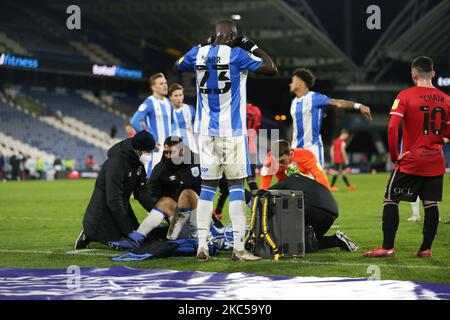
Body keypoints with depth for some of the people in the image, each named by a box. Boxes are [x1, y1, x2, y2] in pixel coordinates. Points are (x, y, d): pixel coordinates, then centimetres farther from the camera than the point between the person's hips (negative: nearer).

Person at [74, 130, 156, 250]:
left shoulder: (138, 162, -2)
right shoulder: (116, 163, -29)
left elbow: (141, 192, 4)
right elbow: (113, 201, -31)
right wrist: (129, 231, -32)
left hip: (121, 208, 9)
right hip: (103, 209, -9)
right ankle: (88, 235, 6)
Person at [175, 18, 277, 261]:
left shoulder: (198, 54, 4)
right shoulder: (236, 55, -10)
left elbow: (177, 66, 26)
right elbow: (271, 69, -4)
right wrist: (253, 47, 7)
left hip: (207, 131, 4)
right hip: (232, 132, -4)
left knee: (207, 187, 8)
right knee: (236, 186, 1)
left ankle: (202, 246, 3)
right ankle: (238, 248, -3)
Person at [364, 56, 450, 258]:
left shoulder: (405, 96, -8)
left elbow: (392, 127, -17)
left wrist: (394, 156, -8)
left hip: (411, 160, -4)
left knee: (390, 200, 4)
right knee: (430, 204, 8)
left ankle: (387, 248, -1)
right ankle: (426, 248, 7)